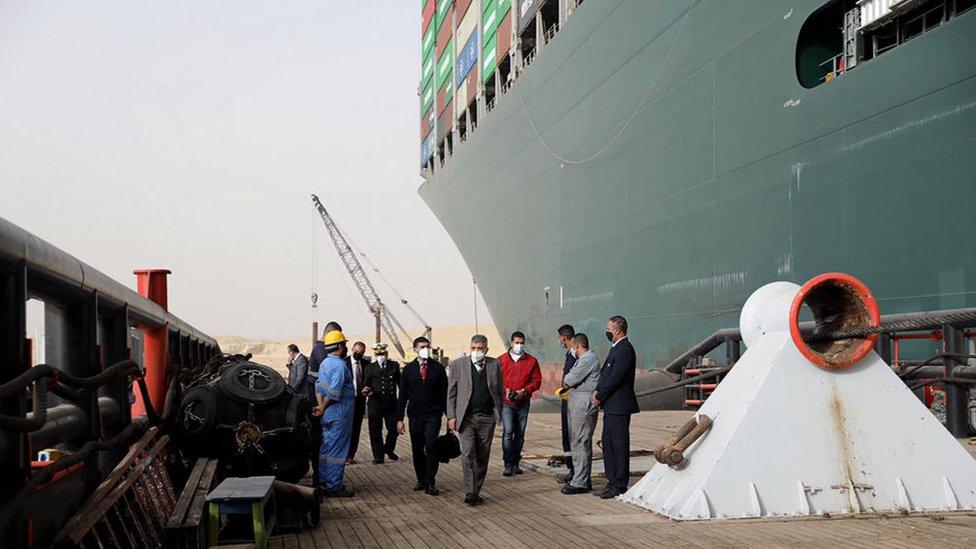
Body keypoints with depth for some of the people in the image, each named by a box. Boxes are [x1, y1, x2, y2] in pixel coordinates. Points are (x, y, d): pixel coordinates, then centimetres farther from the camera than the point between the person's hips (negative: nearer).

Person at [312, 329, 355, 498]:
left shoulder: (325, 363, 13)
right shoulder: (339, 365, -18)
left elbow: (319, 387, 9)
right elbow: (334, 392, -25)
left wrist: (321, 406, 0)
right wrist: (323, 409, -17)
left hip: (329, 414, 9)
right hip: (340, 415, -9)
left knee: (326, 447, 16)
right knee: (337, 450, -3)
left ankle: (323, 481, 25)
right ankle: (334, 487, 2)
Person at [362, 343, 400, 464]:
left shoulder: (394, 365, 11)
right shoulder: (370, 368, 6)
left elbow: (400, 382, 13)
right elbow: (366, 384, 4)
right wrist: (367, 389, -19)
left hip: (391, 403, 1)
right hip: (375, 403, -1)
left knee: (393, 429, 4)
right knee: (375, 431, 2)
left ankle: (389, 450, 30)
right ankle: (378, 456, 14)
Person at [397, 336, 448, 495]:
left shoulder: (438, 368, 4)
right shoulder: (408, 369, 7)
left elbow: (444, 393, 5)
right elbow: (403, 395, 7)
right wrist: (399, 418, 1)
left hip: (433, 415, -2)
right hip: (415, 415, 2)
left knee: (431, 445, -14)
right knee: (417, 449, 6)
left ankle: (430, 482, -8)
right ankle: (421, 480, 20)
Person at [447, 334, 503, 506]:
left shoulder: (494, 365, 7)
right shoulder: (458, 365, 2)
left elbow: (499, 392, 11)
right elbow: (451, 393, 4)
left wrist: (499, 413, 3)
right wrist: (451, 416, -3)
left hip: (487, 418, 2)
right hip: (466, 418, -2)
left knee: (482, 457, 7)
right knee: (467, 455, -12)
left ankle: (476, 492, 17)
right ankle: (469, 492, -10)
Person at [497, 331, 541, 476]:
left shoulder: (531, 361, 5)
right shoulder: (501, 360, 3)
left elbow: (537, 381, 3)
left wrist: (524, 391, -11)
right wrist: (505, 390, -12)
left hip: (523, 403, 2)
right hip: (506, 402, -2)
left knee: (520, 434, 7)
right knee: (508, 431, -12)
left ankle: (516, 463, 17)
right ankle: (508, 464, -11)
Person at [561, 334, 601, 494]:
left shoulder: (588, 358, -13)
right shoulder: (583, 359, 22)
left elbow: (569, 380, -15)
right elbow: (569, 382, 20)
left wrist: (564, 382, 4)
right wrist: (567, 385, 1)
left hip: (583, 405, -11)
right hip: (577, 405, 11)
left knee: (580, 443, -9)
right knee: (579, 442, 14)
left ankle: (580, 483, -8)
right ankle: (582, 479, 21)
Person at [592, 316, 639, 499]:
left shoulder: (625, 350, -16)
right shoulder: (615, 348, 17)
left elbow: (615, 378, -20)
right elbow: (605, 373, 19)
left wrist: (599, 396, -11)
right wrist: (597, 392, 4)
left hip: (619, 407, -10)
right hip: (611, 407, 10)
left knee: (620, 446, -3)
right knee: (608, 444, 13)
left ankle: (620, 486, 3)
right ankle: (612, 483, 21)